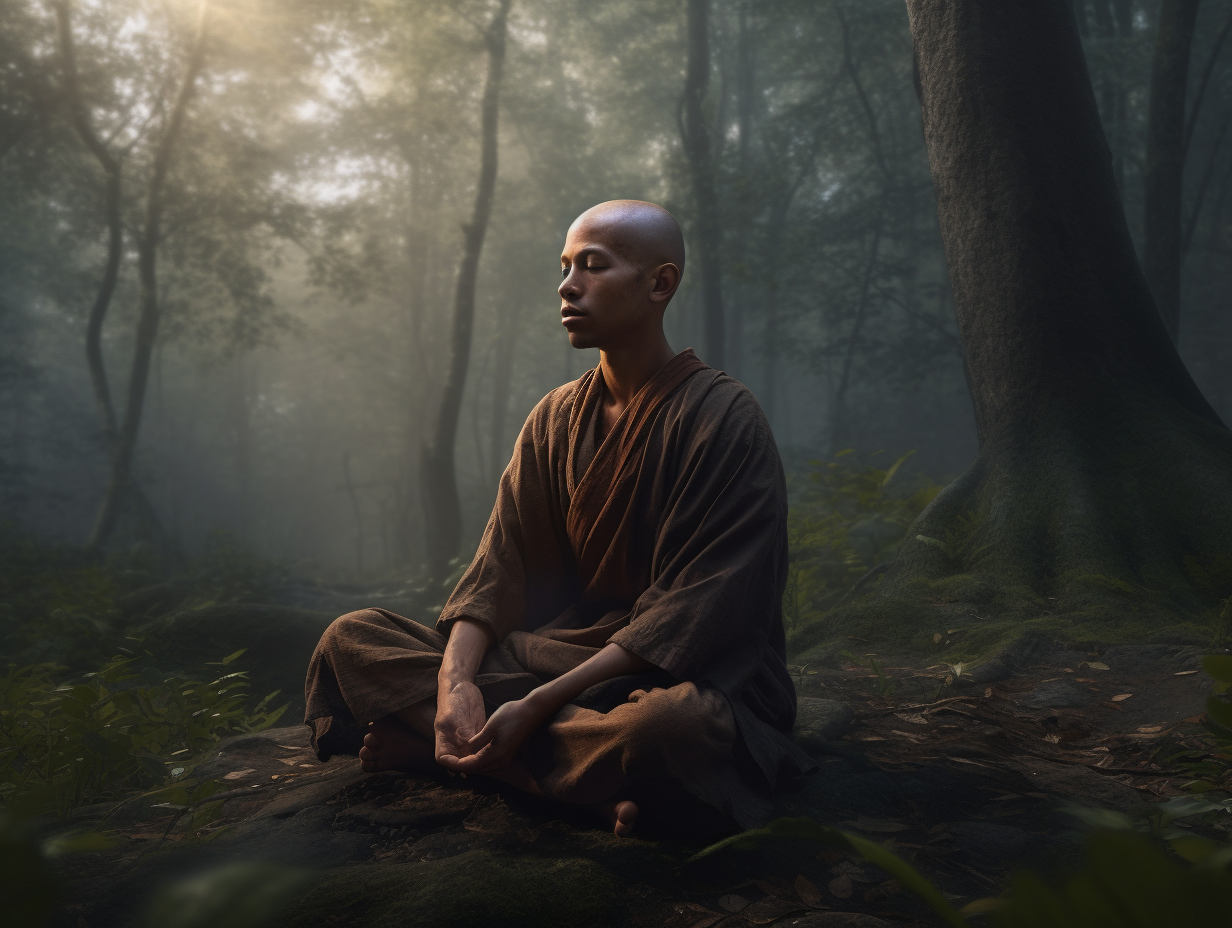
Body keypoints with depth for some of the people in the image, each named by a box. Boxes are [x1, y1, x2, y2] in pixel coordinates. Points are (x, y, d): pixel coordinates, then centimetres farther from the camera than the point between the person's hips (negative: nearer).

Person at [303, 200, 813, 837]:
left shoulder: (724, 420, -11)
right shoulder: (556, 418, 9)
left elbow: (694, 613, -18)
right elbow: (501, 566, 3)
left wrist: (537, 705, -25)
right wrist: (455, 679, -18)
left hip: (683, 675, -5)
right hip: (558, 655, 6)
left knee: (675, 722, -42)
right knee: (351, 638, -8)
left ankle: (426, 743, -20)